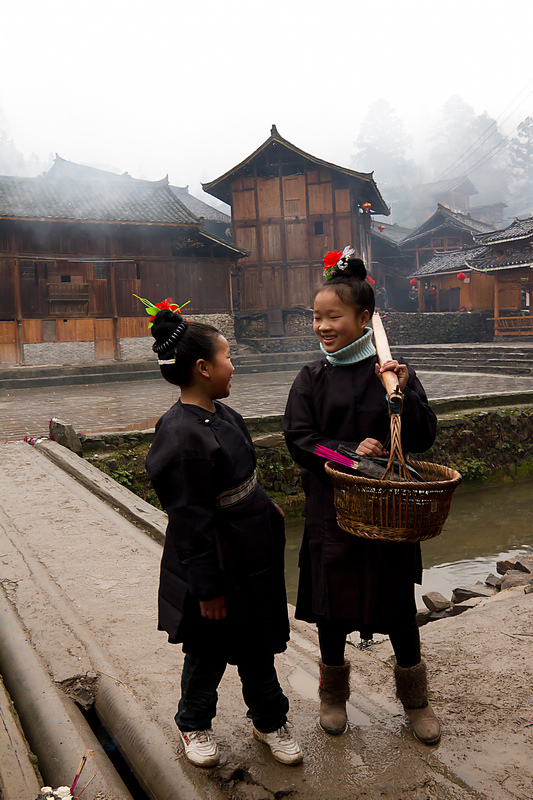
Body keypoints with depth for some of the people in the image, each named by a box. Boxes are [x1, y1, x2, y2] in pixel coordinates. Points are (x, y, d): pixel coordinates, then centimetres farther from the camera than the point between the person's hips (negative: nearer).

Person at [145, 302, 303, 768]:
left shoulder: (222, 414, 2)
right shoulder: (182, 436, -27)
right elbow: (190, 522, -24)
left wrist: (266, 512, 20)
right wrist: (207, 587, -19)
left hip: (252, 555, 8)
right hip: (217, 566, -8)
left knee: (259, 645, 22)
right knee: (209, 652, 14)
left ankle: (270, 721, 42)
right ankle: (194, 725, 40)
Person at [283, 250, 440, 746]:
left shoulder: (393, 373, -5)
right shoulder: (312, 378, -2)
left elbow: (423, 439, -6)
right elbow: (299, 439, -7)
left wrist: (402, 394, -22)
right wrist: (350, 451, -20)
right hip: (331, 509, 1)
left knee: (398, 607, 11)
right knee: (331, 603, 13)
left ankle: (415, 699, 35)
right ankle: (333, 695, 36)